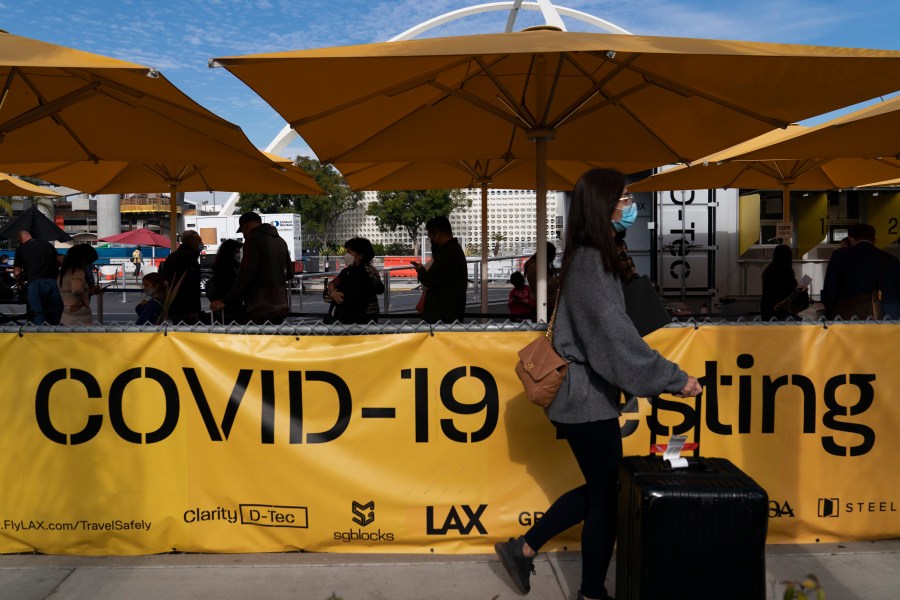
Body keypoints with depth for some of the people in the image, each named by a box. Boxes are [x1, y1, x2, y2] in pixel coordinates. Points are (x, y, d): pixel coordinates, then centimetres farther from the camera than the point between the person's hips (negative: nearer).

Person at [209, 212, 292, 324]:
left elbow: (246, 274, -15)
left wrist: (225, 301, -13)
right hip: (279, 306, 8)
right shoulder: (280, 240, 17)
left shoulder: (254, 238, -7)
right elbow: (289, 273, 21)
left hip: (260, 308, -8)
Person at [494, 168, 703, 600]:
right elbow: (617, 338, -24)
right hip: (590, 399, -10)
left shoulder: (586, 257, 11)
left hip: (583, 395, 10)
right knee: (605, 497, 5)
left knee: (599, 489, 21)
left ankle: (523, 548, 30)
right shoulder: (593, 263, -20)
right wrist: (674, 378, -20)